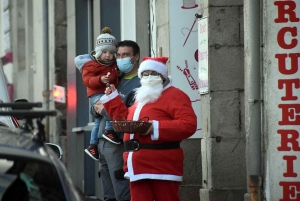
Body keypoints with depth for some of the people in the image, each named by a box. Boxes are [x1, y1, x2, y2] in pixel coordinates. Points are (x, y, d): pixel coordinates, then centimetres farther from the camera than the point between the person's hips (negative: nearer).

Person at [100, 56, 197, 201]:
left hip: (162, 166, -8)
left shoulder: (174, 95, -5)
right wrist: (112, 97, 28)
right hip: (139, 166, 8)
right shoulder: (141, 98, 25)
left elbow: (189, 124, -16)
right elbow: (126, 118, 34)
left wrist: (156, 128, -23)